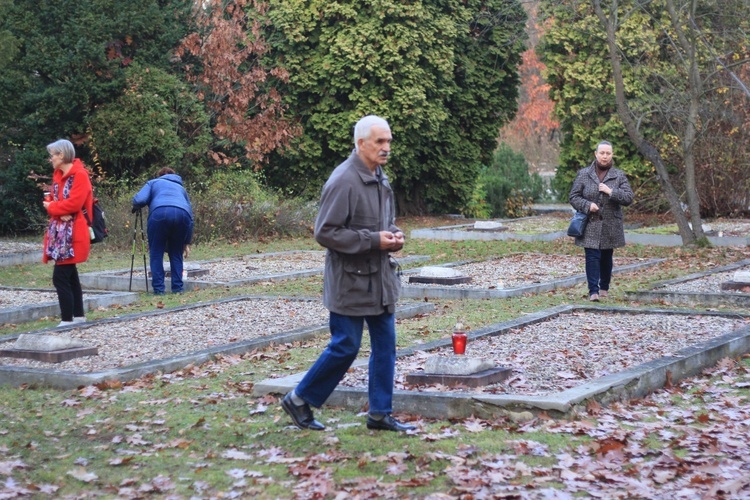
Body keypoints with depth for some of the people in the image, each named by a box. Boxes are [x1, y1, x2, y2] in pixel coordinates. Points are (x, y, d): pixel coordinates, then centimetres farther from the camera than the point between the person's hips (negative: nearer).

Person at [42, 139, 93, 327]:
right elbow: (52, 197, 16)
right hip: (60, 231, 10)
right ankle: (79, 315, 22)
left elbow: (74, 203, -21)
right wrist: (55, 208, -7)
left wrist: (51, 208, -8)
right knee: (69, 275, 14)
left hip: (72, 233, -10)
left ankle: (67, 320, -8)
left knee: (60, 277, -12)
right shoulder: (58, 174, 16)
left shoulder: (79, 175, -13)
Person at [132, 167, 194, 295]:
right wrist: (187, 242, 36)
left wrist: (135, 208, 34)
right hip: (182, 215, 3)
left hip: (160, 213, -3)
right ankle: (178, 288, 15)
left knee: (156, 253, 8)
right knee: (176, 253, 18)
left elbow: (139, 200, 10)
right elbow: (190, 215, 34)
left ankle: (158, 289, 4)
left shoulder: (153, 183, 30)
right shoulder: (181, 188, 38)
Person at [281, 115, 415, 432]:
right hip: (350, 282, -9)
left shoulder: (380, 180, 12)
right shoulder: (343, 181, -17)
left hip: (381, 279, 9)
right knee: (345, 347, -3)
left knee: (385, 345, 8)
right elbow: (325, 233, -20)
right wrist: (373, 240, -21)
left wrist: (394, 236, 2)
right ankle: (299, 400, 14)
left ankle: (380, 413, 17)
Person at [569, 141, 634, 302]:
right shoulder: (583, 174, 3)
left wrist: (611, 192, -16)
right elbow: (573, 196, 3)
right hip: (590, 226, -1)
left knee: (606, 257, 12)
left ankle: (604, 288, 27)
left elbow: (628, 198, -2)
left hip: (611, 226, 1)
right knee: (592, 257, -9)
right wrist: (587, 205, -14)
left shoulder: (619, 175, 4)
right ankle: (593, 291, -10)